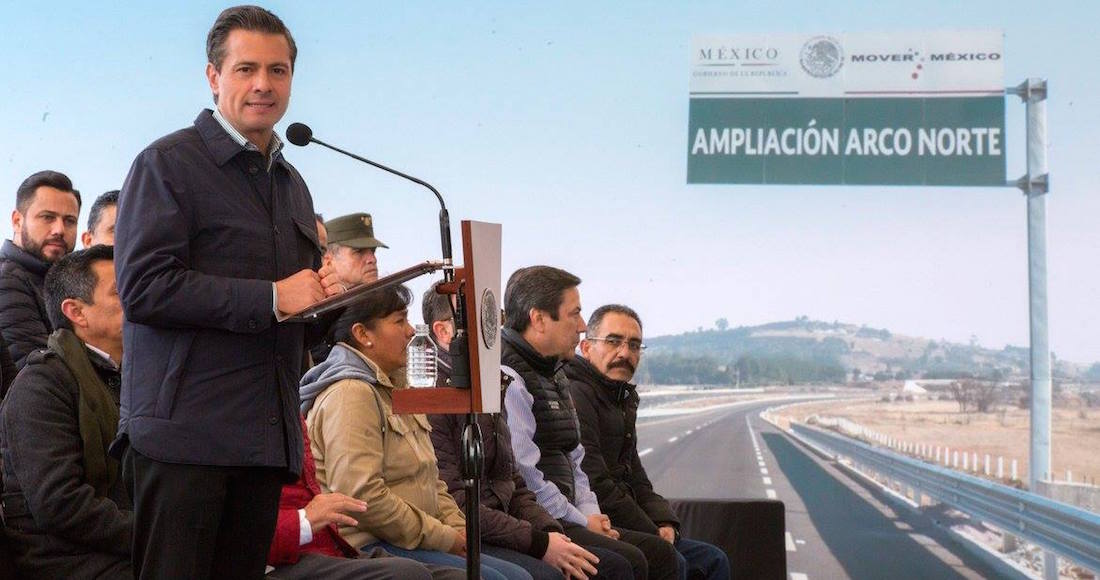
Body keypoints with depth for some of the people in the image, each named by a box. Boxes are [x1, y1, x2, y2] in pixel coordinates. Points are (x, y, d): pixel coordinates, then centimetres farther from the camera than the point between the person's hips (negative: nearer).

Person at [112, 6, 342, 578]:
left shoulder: (292, 184, 22)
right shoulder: (168, 162, -2)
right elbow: (143, 289, -14)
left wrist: (322, 296, 6)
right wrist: (272, 298, -15)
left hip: (267, 437, 7)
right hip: (184, 429, -7)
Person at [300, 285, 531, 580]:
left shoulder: (394, 390, 20)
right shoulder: (350, 395, -13)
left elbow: (429, 480, 24)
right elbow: (361, 495, -23)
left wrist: (458, 530, 5)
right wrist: (444, 537, -15)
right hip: (367, 548, -10)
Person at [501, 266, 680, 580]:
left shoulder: (553, 375, 20)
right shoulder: (507, 379, -14)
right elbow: (525, 476, -21)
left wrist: (590, 513, 7)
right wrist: (582, 522, -12)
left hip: (564, 517, 10)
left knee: (659, 552, 0)